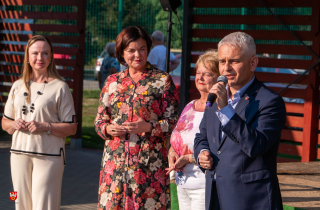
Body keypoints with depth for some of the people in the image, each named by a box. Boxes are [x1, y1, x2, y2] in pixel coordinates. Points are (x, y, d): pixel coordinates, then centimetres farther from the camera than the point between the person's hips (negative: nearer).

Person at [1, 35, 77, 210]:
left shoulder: (59, 87, -2)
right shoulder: (18, 86, 12)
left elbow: (71, 128, -4)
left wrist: (45, 127, -17)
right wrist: (14, 124, -5)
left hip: (49, 156, -4)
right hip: (19, 154, 4)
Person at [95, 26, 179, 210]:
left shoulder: (162, 80, 3)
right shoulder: (112, 82, 13)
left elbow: (173, 122, -2)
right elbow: (99, 120, 16)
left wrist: (148, 127, -18)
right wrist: (108, 129, -6)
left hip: (150, 163, -3)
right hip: (115, 161, 3)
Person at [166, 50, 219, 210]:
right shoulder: (190, 107, 15)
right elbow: (175, 141, 22)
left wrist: (189, 158, -19)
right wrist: (172, 153, 0)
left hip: (205, 186, -8)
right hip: (182, 184, 8)